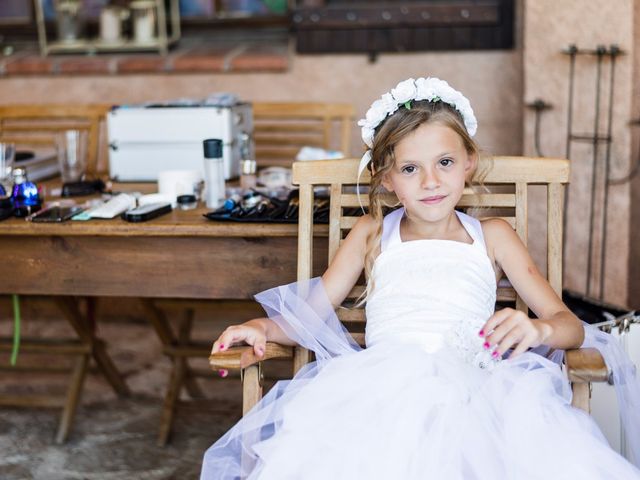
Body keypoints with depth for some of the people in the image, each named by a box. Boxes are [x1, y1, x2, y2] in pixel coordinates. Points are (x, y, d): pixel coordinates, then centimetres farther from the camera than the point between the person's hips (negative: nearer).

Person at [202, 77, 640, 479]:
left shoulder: (491, 236, 21)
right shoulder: (371, 235, 25)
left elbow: (570, 325, 15)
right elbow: (313, 311, 22)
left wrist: (538, 329, -9)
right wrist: (260, 326, 1)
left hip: (471, 382, 1)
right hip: (382, 381, 0)